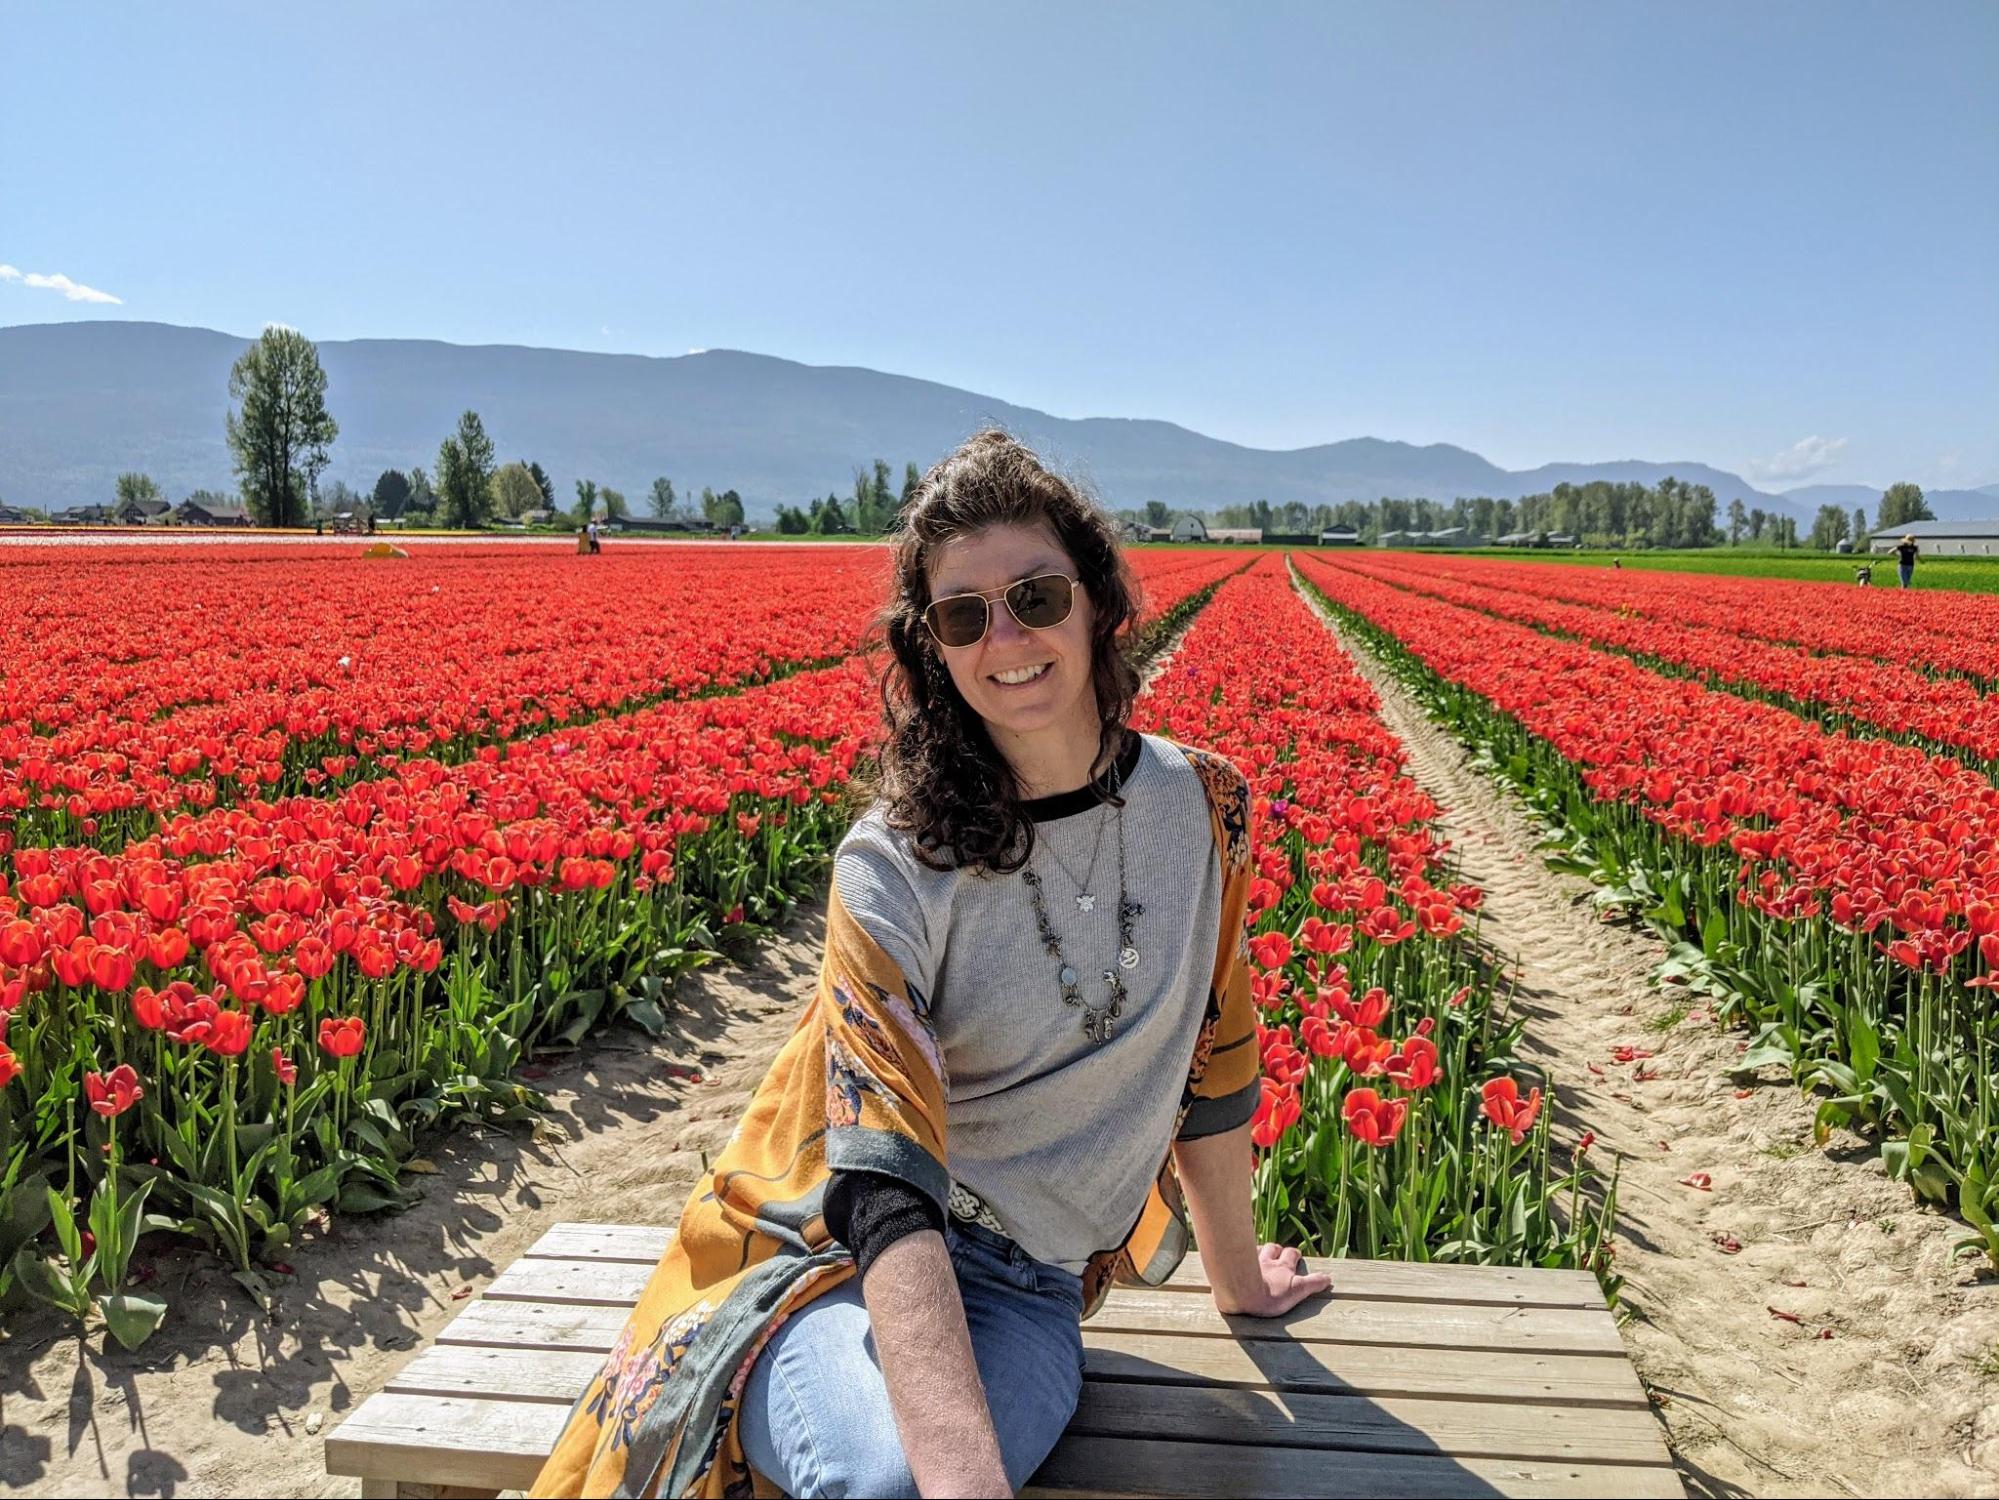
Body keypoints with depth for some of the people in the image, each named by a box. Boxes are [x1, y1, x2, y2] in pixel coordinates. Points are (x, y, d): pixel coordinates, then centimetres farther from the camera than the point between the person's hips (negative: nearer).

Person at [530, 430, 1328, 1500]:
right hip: (833, 1254, -2)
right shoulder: (894, 868, -14)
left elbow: (1212, 1058, 12)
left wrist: (1236, 1278, 22)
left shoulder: (1201, 808, -2)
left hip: (1025, 1290, 2)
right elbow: (885, 1182, -24)